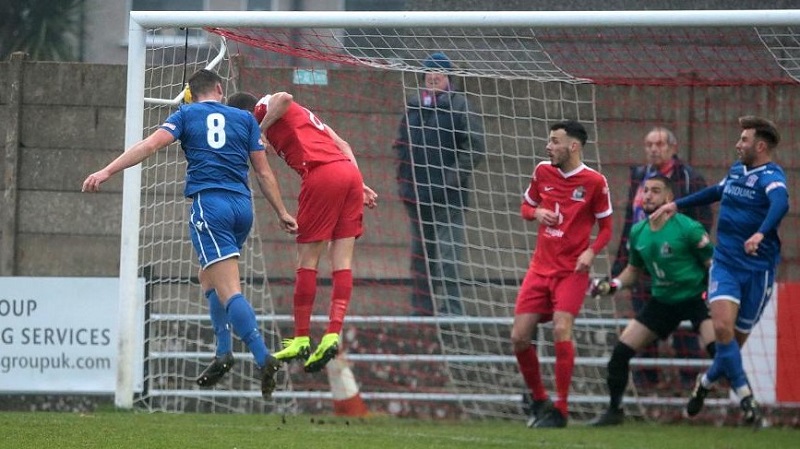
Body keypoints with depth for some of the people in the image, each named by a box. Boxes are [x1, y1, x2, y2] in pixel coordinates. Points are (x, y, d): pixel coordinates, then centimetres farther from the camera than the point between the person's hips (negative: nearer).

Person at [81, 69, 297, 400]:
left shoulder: (187, 114, 10)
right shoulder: (245, 118, 16)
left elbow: (151, 144, -3)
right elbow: (263, 171, 13)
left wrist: (107, 171, -6)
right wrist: (282, 213, 20)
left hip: (209, 202, -4)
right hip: (242, 205, 4)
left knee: (228, 291, -12)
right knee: (208, 277, 23)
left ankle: (263, 358, -27)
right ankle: (223, 353, 10)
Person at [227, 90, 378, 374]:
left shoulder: (263, 108, 10)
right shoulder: (302, 115, 33)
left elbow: (283, 98, -15)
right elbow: (342, 145, 26)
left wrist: (259, 132, -8)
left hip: (322, 173, -8)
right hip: (350, 171, 8)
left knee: (307, 260, 1)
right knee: (342, 261, 2)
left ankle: (301, 339, 5)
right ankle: (333, 334, -6)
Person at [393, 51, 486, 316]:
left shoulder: (460, 106, -2)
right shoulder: (414, 106, 14)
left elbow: (476, 148, -7)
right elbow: (401, 145, 24)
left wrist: (453, 176, -14)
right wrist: (404, 180, 13)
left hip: (448, 196, -6)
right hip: (417, 195, 6)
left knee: (448, 254, -11)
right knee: (420, 253, 11)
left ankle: (452, 308, -12)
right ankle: (420, 309, 17)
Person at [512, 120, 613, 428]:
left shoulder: (594, 182, -7)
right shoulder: (543, 172, 5)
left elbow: (606, 227, 0)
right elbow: (526, 206, 18)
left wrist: (591, 252, -18)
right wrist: (537, 213, -6)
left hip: (572, 270, -5)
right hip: (540, 267, 5)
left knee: (561, 330, -21)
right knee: (519, 337, -2)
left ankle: (560, 410, -10)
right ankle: (538, 400, 19)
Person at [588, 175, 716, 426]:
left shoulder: (688, 229, -16)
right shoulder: (638, 233, 3)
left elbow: (713, 264, -10)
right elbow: (634, 270, 18)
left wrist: (710, 292, -25)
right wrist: (611, 286, 1)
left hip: (695, 298, -6)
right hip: (662, 300, 6)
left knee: (718, 348, -27)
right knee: (621, 351, -1)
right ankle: (614, 410, 18)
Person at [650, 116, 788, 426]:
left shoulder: (770, 176, -13)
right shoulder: (737, 170, 10)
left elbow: (780, 204, -36)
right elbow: (716, 192, 32)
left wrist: (760, 234, -53)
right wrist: (677, 205, 35)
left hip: (757, 269, -5)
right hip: (725, 263, 5)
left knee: (736, 339, 5)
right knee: (722, 327, -18)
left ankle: (707, 381, 34)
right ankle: (745, 397, -9)